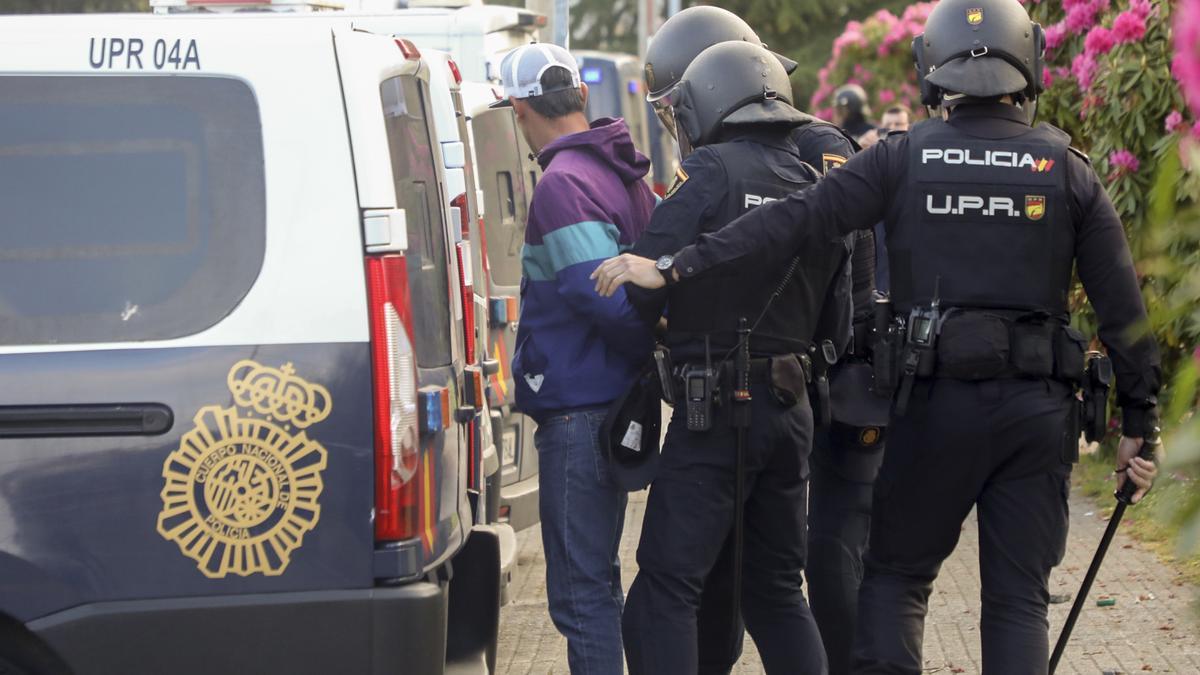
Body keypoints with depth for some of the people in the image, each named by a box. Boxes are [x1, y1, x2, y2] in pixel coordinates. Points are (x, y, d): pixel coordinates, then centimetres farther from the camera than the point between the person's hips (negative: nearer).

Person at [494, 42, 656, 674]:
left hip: (578, 409, -10)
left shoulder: (563, 184, -17)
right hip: (615, 400, 10)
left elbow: (609, 298, -21)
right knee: (598, 579, 20)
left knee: (580, 591, -7)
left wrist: (652, 344, -7)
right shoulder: (623, 173, 13)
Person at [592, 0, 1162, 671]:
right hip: (1038, 409, 1)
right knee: (1019, 598, 6)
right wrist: (1140, 423, 7)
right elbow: (1123, 305, 0)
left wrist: (675, 268, -9)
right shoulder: (1068, 169, 1)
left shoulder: (904, 158, -2)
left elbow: (794, 221, -9)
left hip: (936, 401, -1)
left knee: (897, 577, 13)